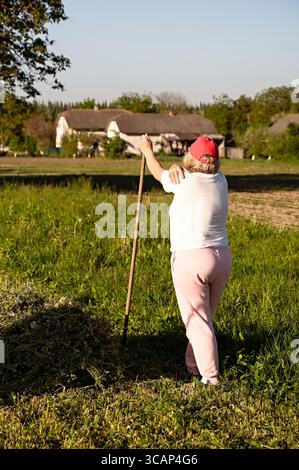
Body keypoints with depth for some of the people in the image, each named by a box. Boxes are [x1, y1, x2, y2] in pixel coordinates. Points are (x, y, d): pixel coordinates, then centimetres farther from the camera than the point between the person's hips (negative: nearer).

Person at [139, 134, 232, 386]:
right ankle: (193, 364, 33)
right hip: (222, 258, 7)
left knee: (197, 320, 3)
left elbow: (159, 173, 7)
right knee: (205, 317, 19)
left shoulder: (185, 182, -13)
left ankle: (210, 377, 7)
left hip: (190, 261, -7)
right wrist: (179, 168, 1)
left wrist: (147, 150, 25)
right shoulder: (220, 181, 3)